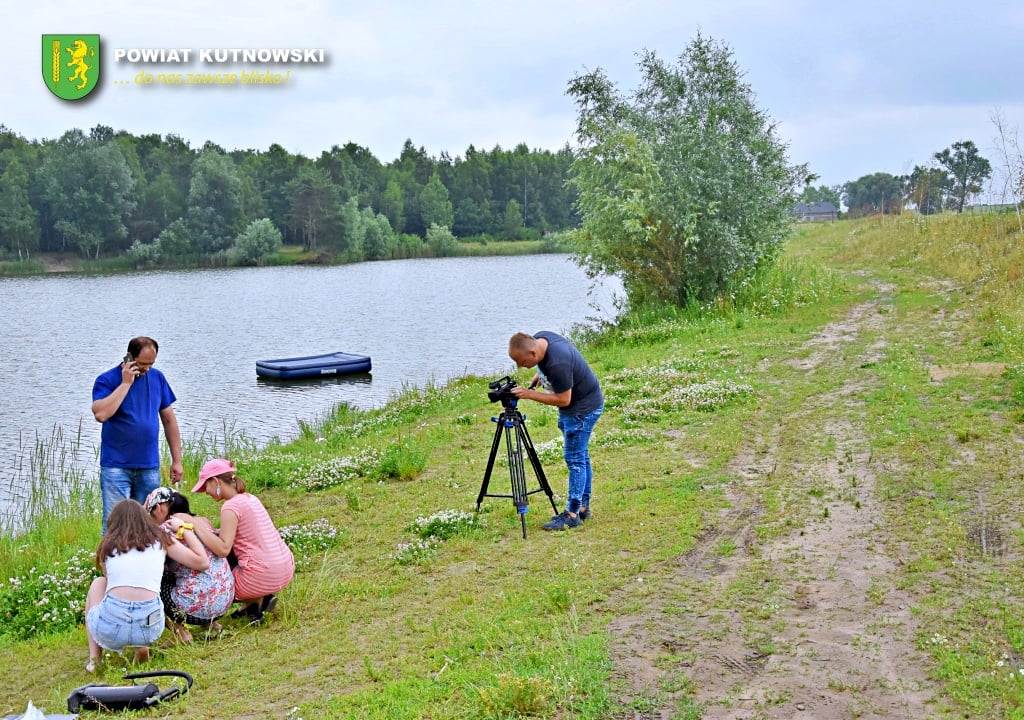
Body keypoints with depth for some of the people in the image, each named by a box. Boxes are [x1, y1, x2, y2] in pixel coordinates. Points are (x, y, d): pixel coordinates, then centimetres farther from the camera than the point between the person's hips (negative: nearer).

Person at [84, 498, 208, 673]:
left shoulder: (108, 545, 13)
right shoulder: (160, 540, 13)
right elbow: (202, 561, 16)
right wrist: (183, 528, 29)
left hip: (111, 627, -1)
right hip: (150, 629, 1)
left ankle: (94, 656, 21)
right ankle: (142, 647, 10)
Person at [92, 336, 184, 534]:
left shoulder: (157, 378, 7)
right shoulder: (107, 380, -5)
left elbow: (169, 419, 12)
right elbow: (100, 414, -23)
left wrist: (177, 460, 9)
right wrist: (125, 383, -18)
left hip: (149, 467, 4)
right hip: (116, 467, -4)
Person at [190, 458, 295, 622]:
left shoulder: (231, 506, -13)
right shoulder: (249, 498, 13)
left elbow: (223, 549, -22)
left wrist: (194, 525, -21)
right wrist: (207, 532, 10)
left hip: (264, 576, -8)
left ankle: (259, 600, 6)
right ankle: (254, 603, 15)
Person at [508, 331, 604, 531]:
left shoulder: (558, 364, -36)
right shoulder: (539, 339, -8)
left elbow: (563, 399, -25)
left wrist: (529, 394, -24)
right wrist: (538, 376, 3)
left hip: (583, 407, -10)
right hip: (572, 407, 10)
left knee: (575, 459, -7)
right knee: (581, 457, 15)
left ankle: (572, 514, -3)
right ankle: (583, 507, 24)